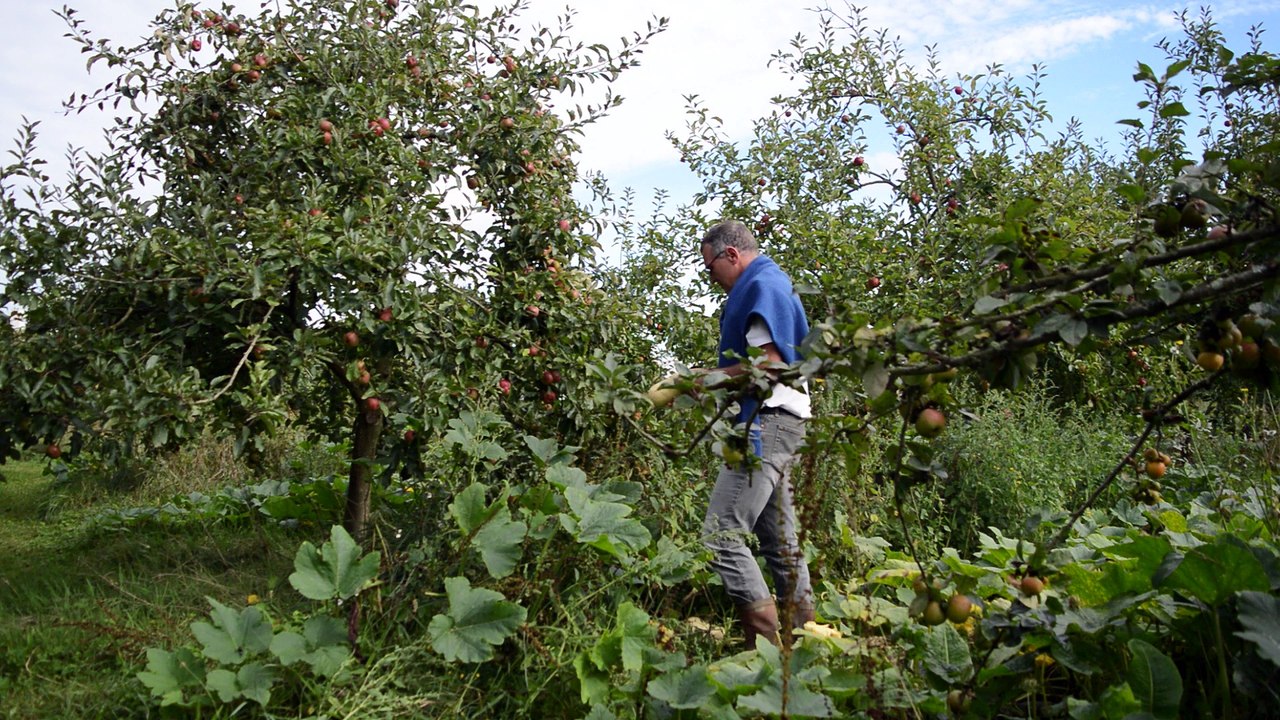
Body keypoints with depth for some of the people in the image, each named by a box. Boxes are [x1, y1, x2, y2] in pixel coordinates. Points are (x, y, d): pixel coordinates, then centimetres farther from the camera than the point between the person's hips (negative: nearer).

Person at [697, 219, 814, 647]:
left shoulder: (762, 285, -9)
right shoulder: (769, 284, 23)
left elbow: (768, 362, -20)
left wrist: (709, 378, -10)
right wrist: (710, 381, 15)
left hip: (768, 423, -11)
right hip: (775, 424, 11)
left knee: (721, 536, -14)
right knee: (780, 541, 13)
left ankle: (769, 649, -10)